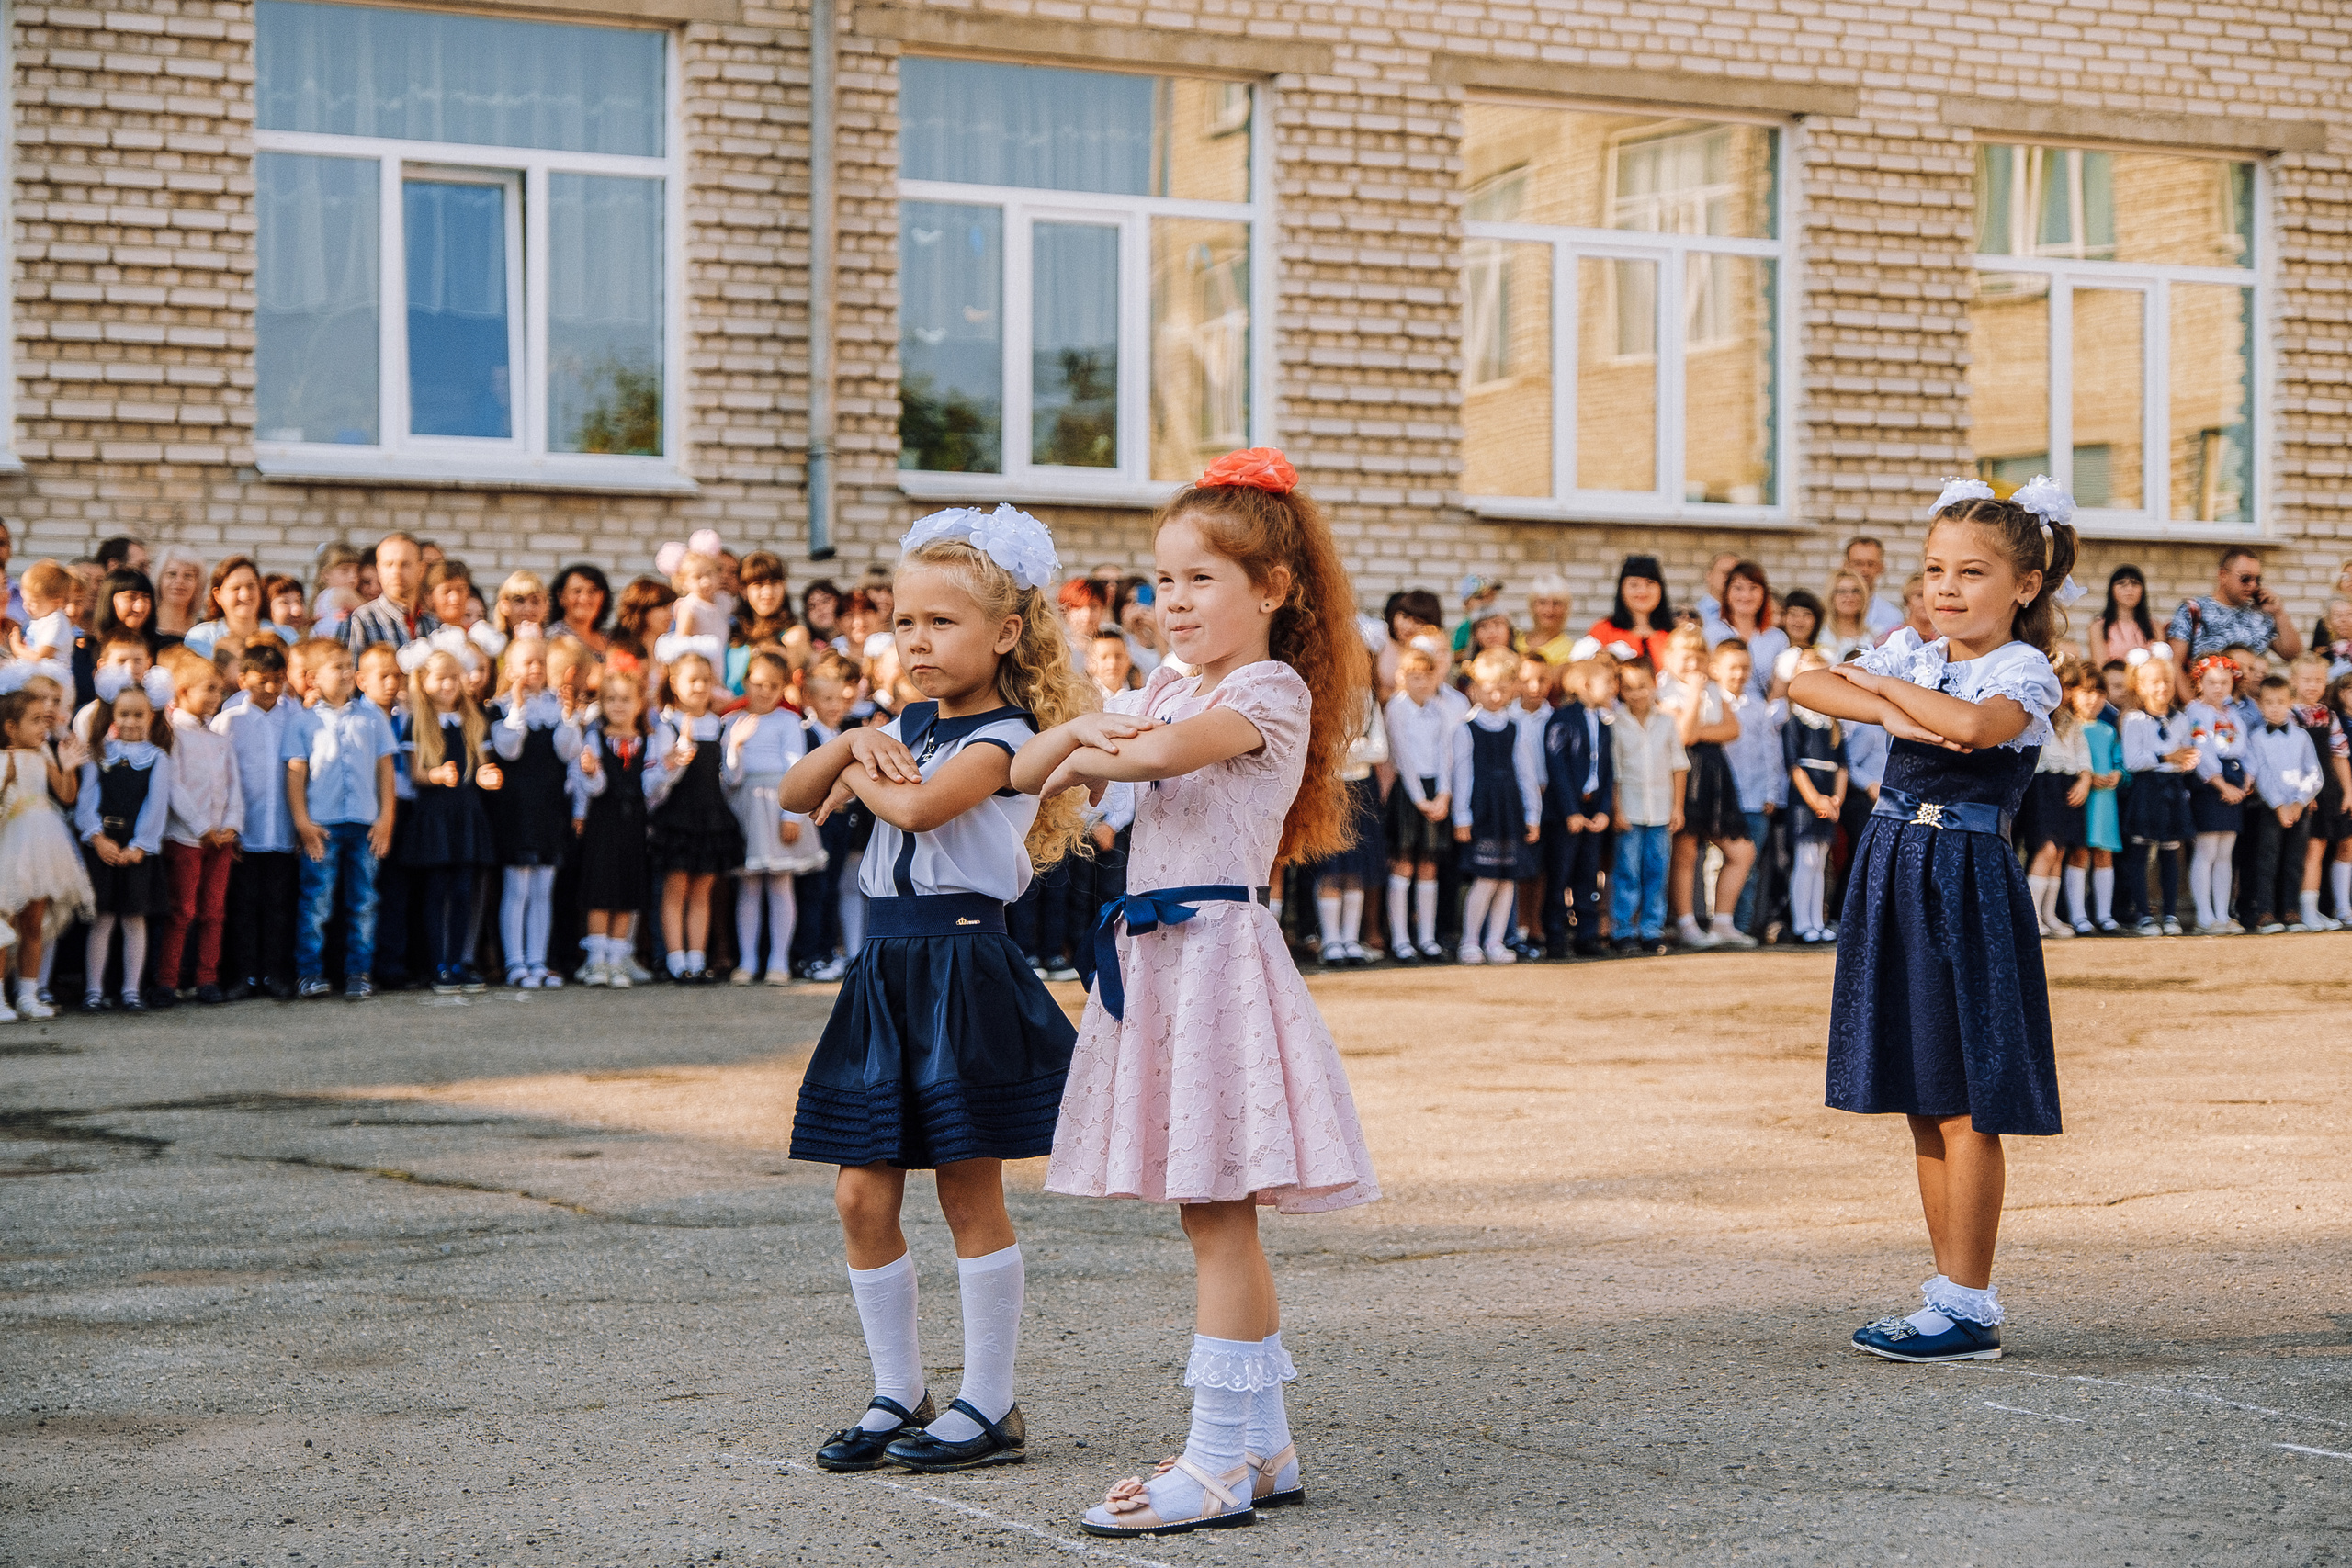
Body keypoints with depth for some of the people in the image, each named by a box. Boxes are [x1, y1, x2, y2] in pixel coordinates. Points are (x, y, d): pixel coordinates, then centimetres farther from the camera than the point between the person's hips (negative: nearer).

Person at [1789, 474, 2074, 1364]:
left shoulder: (2023, 673, -8)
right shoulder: (1912, 655, 12)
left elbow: (1974, 723, -30)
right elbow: (1805, 686, 2)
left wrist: (1884, 683, -13)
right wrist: (1891, 713, -14)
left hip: (1967, 879, -7)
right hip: (1895, 871, 7)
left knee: (1964, 1106, -5)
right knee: (1922, 1104, 11)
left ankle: (1968, 1310, 0)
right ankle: (1952, 1286, 20)